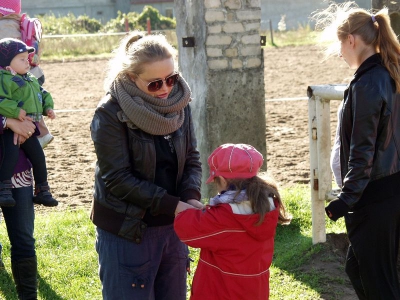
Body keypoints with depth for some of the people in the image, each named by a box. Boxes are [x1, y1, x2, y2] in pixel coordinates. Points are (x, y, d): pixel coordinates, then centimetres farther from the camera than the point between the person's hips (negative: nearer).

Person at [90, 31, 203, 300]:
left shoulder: (179, 105, 0)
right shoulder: (111, 114, -16)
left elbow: (192, 159, 5)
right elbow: (118, 179, -19)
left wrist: (191, 197, -15)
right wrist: (173, 205, -22)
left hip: (172, 226, 5)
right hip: (127, 230, -5)